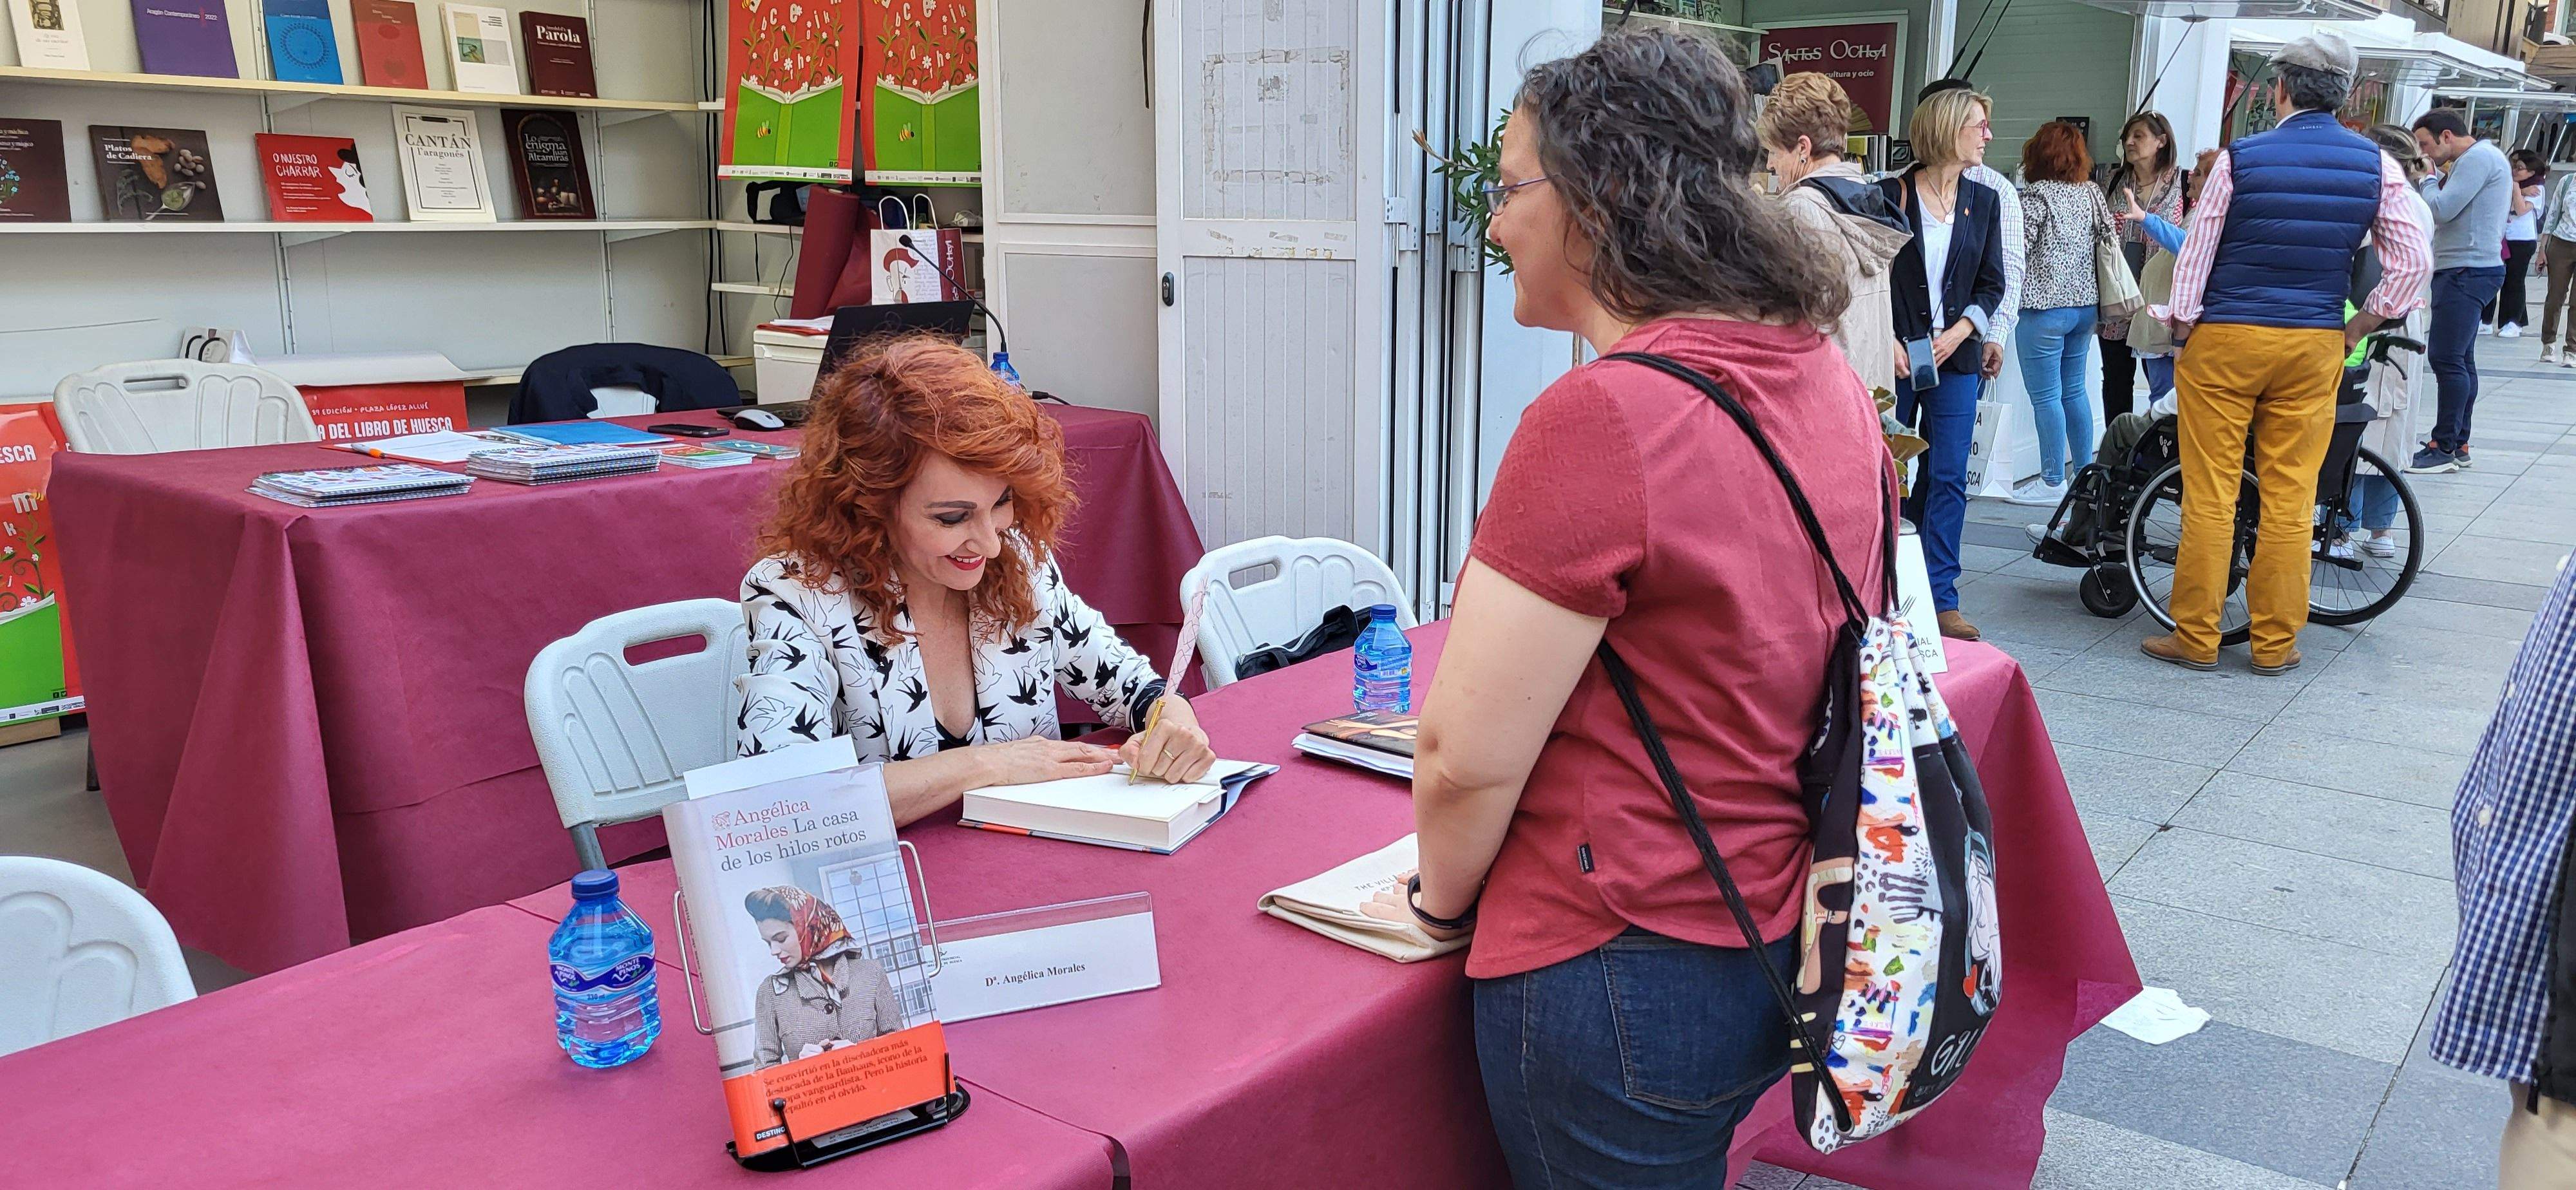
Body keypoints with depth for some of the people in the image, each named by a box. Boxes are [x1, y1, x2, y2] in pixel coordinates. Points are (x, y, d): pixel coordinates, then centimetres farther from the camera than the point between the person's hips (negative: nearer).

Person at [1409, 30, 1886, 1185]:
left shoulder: (1600, 418, -25)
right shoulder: (1832, 385, 2)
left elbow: (1468, 758, -21)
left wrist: (1440, 898, -1)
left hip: (1629, 976, -8)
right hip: (1788, 946, 8)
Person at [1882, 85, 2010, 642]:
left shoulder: (1984, 202, 11)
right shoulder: (1892, 194, -1)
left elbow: (1993, 283, 11)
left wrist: (1960, 332, -5)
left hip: (1955, 360, 3)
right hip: (1896, 357, -3)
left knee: (1948, 478, 0)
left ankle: (1942, 598, 3)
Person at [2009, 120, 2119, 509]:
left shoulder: (2036, 198, -13)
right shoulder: (2092, 193, 7)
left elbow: (2017, 253, -13)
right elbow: (2111, 242, 12)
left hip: (2045, 307, -7)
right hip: (2086, 303, 7)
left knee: (2046, 397, -1)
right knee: (2074, 391, 16)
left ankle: (2053, 481, 3)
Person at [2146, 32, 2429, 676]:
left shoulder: (2240, 157, -7)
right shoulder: (2376, 165, 1)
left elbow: (2195, 253, -5)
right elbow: (2412, 260, 1)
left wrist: (2184, 327, 5)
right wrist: (2360, 327, 11)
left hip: (2224, 339, -3)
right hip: (2315, 346, 3)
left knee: (2209, 494, 3)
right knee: (2290, 498, 8)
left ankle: (2196, 637, 9)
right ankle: (2275, 643, 15)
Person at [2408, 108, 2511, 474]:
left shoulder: (2478, 158, -12)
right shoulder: (2479, 159, 21)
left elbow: (2441, 210, -20)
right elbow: (2448, 212, 18)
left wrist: (2429, 178, -4)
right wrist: (2436, 178, 7)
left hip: (2466, 271, -11)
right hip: (2467, 269, 11)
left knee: (2447, 359, -11)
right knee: (2460, 361, 12)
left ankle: (2444, 449, -10)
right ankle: (2458, 444, 17)